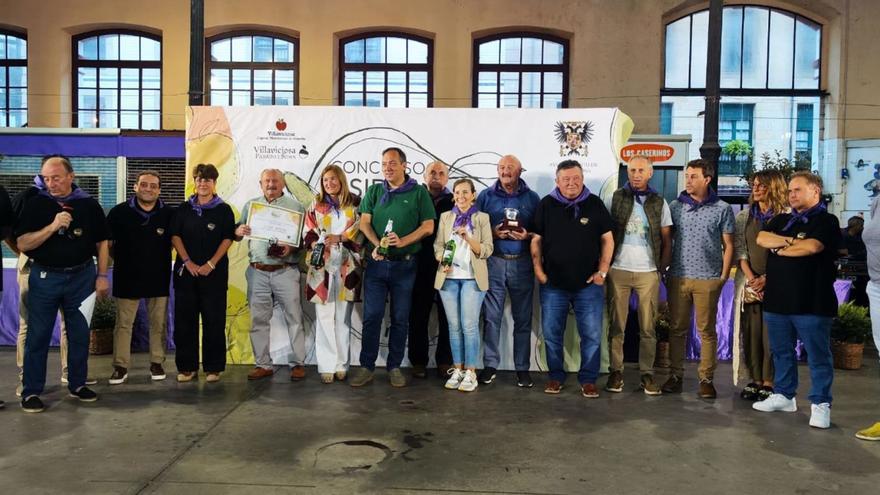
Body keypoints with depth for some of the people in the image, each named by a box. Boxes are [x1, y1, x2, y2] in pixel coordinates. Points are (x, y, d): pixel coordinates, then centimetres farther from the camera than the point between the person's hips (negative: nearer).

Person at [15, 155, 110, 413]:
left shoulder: (89, 204, 0)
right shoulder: (35, 204, -2)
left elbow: (102, 242, 6)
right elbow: (22, 244, -8)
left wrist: (102, 276, 0)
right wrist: (53, 226, -21)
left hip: (81, 277, 1)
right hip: (44, 277, -1)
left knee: (80, 334, 9)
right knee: (37, 336, 3)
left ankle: (77, 384, 23)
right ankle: (31, 392, 12)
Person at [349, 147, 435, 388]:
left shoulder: (419, 192, 2)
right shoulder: (374, 191, 10)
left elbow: (428, 226, -3)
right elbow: (364, 222, 2)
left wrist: (402, 241, -18)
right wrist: (376, 243, -18)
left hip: (405, 264, -1)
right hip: (376, 262, 1)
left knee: (400, 318, 6)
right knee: (372, 316, 2)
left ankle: (394, 367, 17)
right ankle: (366, 367, 11)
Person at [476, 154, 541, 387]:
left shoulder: (532, 198, 8)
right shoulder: (486, 196, 8)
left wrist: (527, 235, -12)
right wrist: (493, 233, -11)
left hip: (522, 263, 0)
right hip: (493, 262, 0)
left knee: (523, 318, 4)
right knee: (491, 317, 1)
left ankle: (522, 368, 12)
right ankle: (490, 365, 11)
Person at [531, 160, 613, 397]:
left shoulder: (595, 204, 2)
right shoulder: (546, 205, 3)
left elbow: (607, 239, 4)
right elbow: (536, 239, 7)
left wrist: (602, 271, -2)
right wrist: (538, 269, -1)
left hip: (588, 283, 0)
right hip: (553, 283, 1)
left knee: (591, 334, 3)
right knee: (551, 333, 8)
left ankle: (588, 380, 16)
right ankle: (556, 376, 23)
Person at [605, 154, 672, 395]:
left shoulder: (659, 203, 9)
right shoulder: (615, 199, 5)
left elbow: (667, 239, 10)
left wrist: (663, 267, 1)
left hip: (648, 272, 1)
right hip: (618, 270, -1)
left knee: (648, 328, 3)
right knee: (617, 325, 2)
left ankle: (647, 374, 11)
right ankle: (616, 371, 10)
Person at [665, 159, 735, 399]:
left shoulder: (722, 209, 2)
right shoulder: (675, 206, 7)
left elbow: (728, 245, 5)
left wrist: (724, 275, -2)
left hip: (708, 279, -2)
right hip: (678, 277, 2)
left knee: (707, 330, 4)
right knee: (677, 329, 7)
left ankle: (706, 379, 12)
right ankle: (675, 375, 15)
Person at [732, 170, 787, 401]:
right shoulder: (744, 216, 10)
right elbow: (739, 249, 5)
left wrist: (766, 278, -14)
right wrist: (750, 278, -7)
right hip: (749, 284, 3)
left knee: (770, 334, -1)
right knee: (751, 332, 4)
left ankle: (769, 382, 6)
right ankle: (755, 380, 11)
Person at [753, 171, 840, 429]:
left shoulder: (827, 221, -2)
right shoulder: (782, 220, 17)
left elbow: (811, 246, -18)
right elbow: (761, 238, 1)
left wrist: (780, 248, -3)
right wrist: (791, 241, -10)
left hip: (811, 302, -6)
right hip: (777, 299, 6)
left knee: (818, 355, 1)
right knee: (781, 352, 15)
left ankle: (820, 404, 10)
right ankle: (783, 395, 27)